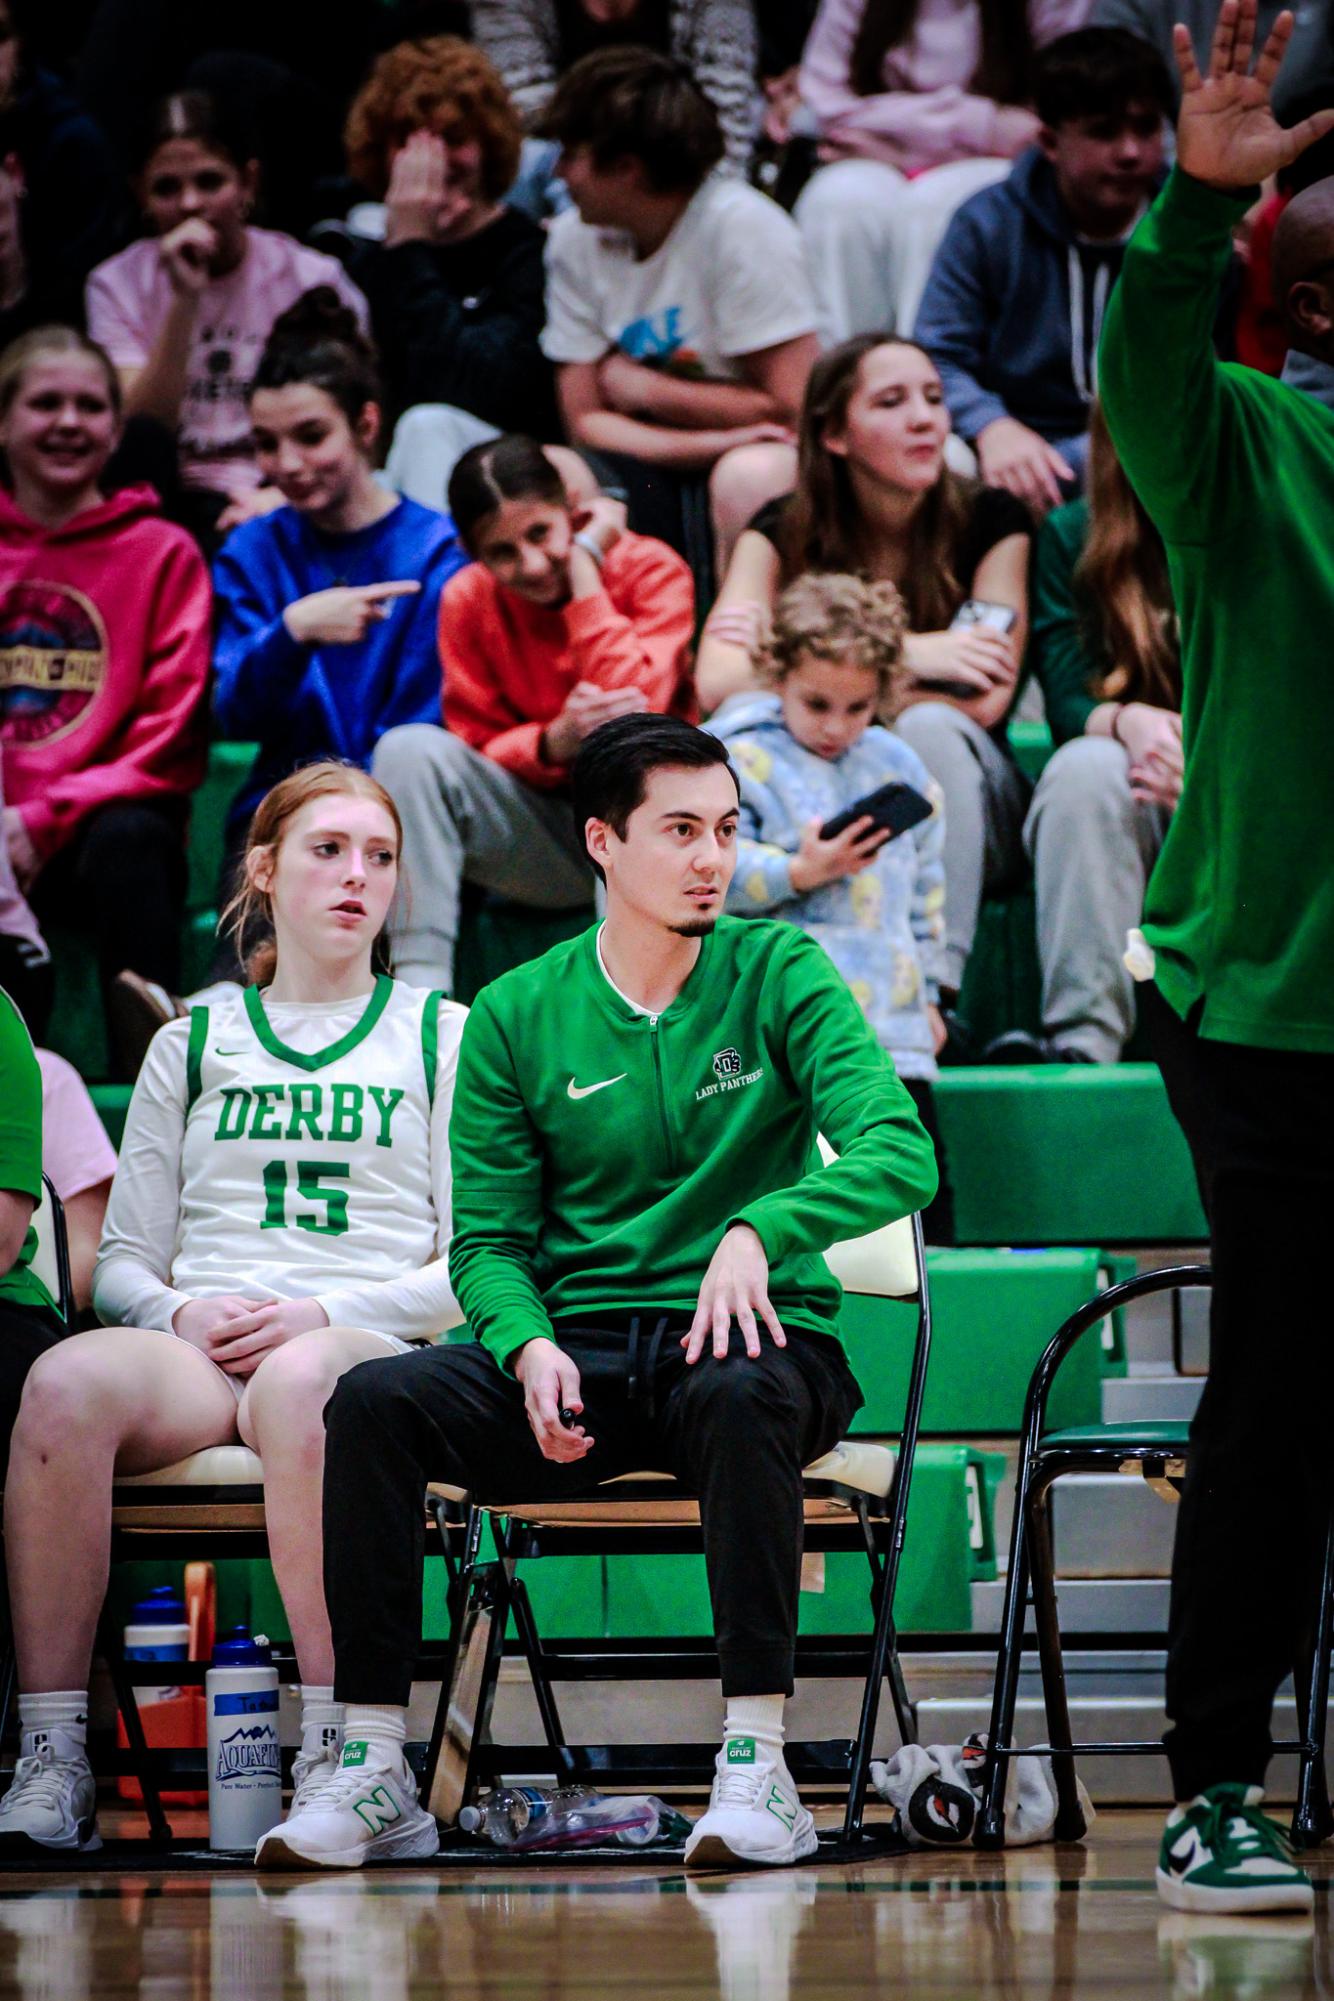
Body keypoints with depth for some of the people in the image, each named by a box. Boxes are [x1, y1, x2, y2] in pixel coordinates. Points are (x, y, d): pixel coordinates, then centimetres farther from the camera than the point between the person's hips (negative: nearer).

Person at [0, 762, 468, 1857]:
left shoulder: (443, 1039, 17)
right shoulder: (193, 1045, 23)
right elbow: (124, 1258, 18)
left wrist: (323, 1315, -8)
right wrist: (181, 1314, -6)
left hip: (370, 1345, -2)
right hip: (195, 1345, 2)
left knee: (298, 1385, -42)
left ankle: (335, 1755, -39)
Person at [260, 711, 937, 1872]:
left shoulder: (779, 973, 2)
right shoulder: (517, 1017, 8)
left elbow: (900, 1153, -11)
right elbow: (487, 1240, 6)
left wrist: (760, 1227, -29)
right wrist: (530, 1345, -17)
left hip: (748, 1335, -2)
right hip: (581, 1351, 2)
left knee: (738, 1394, -39)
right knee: (374, 1402, -24)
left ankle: (759, 1767, -37)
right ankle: (375, 1772, -20)